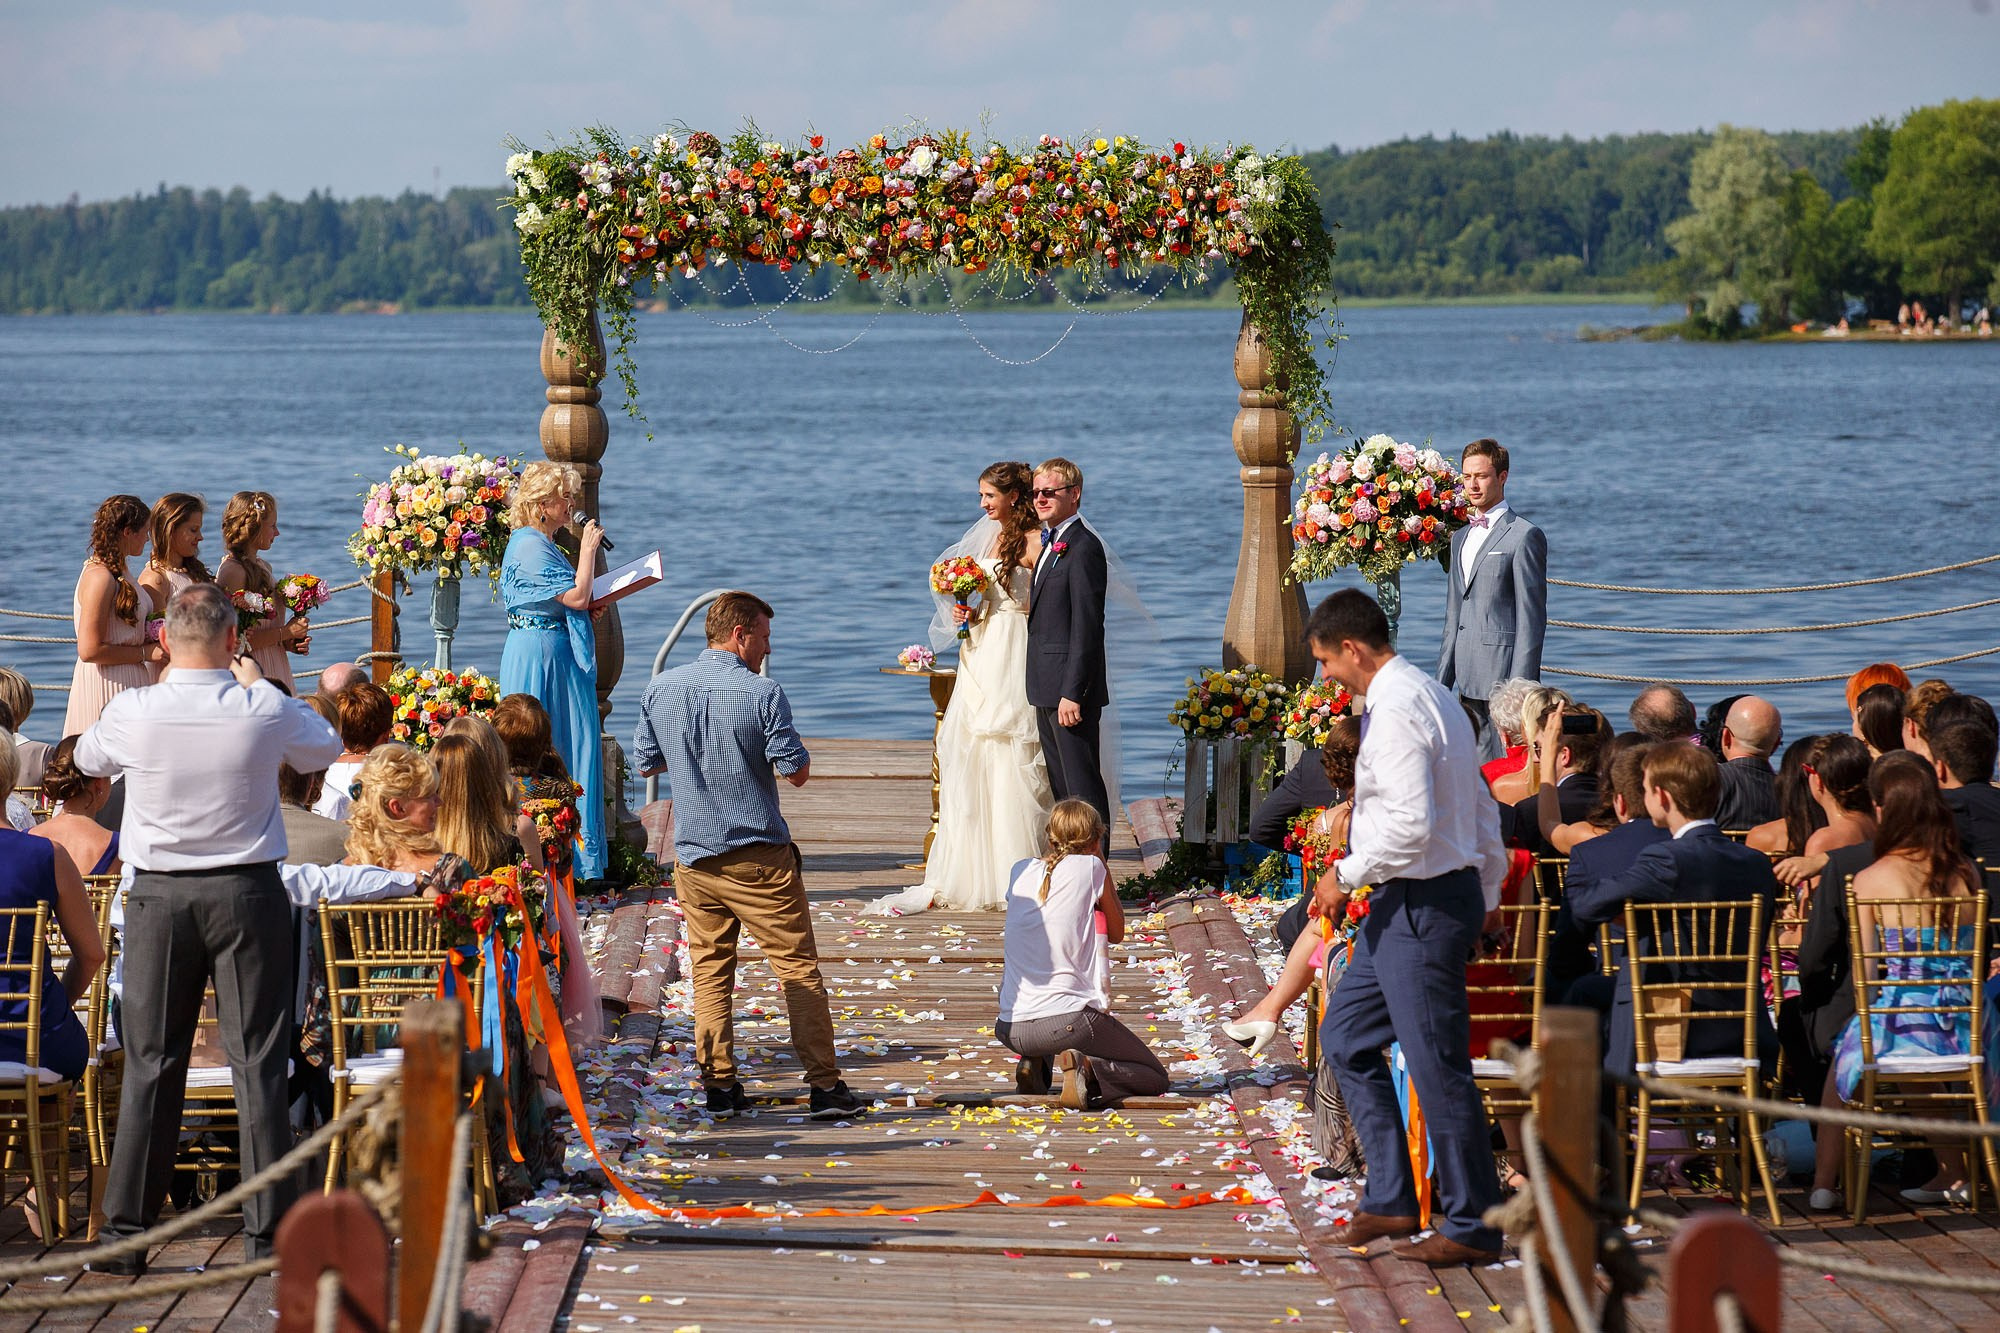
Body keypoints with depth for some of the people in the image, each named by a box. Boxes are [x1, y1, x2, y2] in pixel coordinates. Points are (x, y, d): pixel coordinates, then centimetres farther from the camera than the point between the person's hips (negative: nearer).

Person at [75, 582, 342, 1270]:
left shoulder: (132, 712, -9)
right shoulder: (264, 712, -10)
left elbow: (88, 758, 15)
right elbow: (327, 747, 11)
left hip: (159, 896, 1)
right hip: (247, 891, -1)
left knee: (151, 1061, 7)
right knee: (257, 1060, 5)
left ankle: (127, 1231, 8)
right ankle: (267, 1230, 6)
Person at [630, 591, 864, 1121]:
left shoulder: (661, 690, 2)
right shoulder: (763, 694, -13)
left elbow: (645, 763, 12)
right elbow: (796, 771, -12)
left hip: (693, 854, 4)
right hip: (759, 857, -4)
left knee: (709, 972, 12)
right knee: (799, 967, 2)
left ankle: (719, 1085, 10)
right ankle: (825, 1086, 1)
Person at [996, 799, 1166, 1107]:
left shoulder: (1020, 871, 11)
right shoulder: (1092, 867, -1)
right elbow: (1116, 933, 12)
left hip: (1011, 1030, 5)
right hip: (1069, 1020, -5)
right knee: (1155, 1078, 12)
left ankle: (1034, 1064, 14)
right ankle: (1087, 1068, -16)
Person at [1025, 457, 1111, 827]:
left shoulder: (1083, 547, -14)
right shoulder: (1052, 544, 18)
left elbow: (1087, 626, -19)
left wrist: (1072, 693, -22)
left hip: (1070, 687, -10)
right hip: (1048, 690, 10)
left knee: (1083, 783, -7)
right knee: (1060, 786, 13)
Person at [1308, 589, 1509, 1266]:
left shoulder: (1395, 712, -18)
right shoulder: (1434, 696, 14)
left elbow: (1410, 824, -26)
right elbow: (1482, 809, 19)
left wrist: (1346, 875, -14)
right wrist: (1487, 897, 25)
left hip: (1424, 905, -11)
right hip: (1407, 905, 11)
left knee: (1438, 1066, -3)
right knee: (1344, 1035, 17)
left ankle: (1471, 1225, 5)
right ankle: (1391, 1198, 18)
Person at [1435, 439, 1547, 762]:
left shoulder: (1524, 536, -5)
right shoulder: (1461, 537, 20)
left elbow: (1532, 618, -9)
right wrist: (1443, 681, 17)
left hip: (1503, 675, -8)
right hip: (1468, 681, 8)